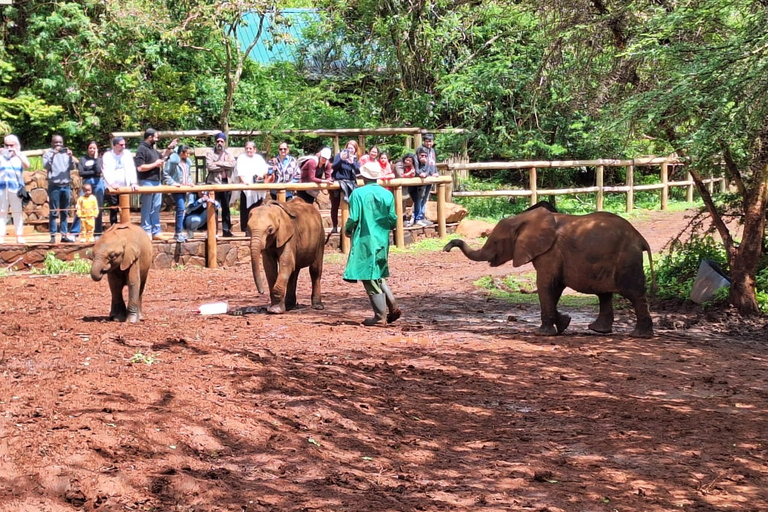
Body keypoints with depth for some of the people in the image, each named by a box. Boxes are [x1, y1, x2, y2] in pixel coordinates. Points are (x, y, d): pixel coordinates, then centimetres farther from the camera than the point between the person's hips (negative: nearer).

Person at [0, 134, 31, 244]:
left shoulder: (20, 156, 12)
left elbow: (27, 165, -6)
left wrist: (18, 154, -10)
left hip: (16, 188, -1)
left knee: (17, 212, -1)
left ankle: (19, 236, 0)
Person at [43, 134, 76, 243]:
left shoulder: (66, 153, 12)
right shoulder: (48, 153, 3)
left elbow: (72, 167, 4)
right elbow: (46, 166, -12)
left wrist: (70, 157, -13)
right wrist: (53, 154, -22)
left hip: (66, 185, 4)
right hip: (54, 185, -4)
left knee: (65, 212, 7)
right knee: (53, 212, -3)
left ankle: (64, 234, 11)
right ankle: (53, 235, -1)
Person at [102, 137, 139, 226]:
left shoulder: (127, 154, 7)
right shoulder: (107, 156, -1)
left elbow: (131, 169, -1)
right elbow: (106, 172, -11)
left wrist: (134, 183, -15)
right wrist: (112, 184, -26)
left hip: (125, 188, 3)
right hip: (112, 188, -3)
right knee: (113, 210, -3)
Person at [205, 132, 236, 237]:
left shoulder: (228, 154, 13)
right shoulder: (210, 153, 3)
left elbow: (232, 164, -6)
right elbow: (209, 166, -13)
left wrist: (218, 163, -13)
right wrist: (224, 167, -8)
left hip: (226, 184, 4)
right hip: (214, 183, -4)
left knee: (226, 208, 8)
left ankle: (226, 229, 13)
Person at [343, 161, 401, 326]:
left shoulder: (358, 193, -11)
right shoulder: (387, 194, 1)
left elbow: (353, 218, -14)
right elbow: (393, 221, 2)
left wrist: (347, 230, 7)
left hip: (365, 241, -5)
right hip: (382, 241, 5)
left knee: (370, 278, 2)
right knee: (378, 276, 20)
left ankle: (380, 316, 4)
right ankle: (393, 307, 13)